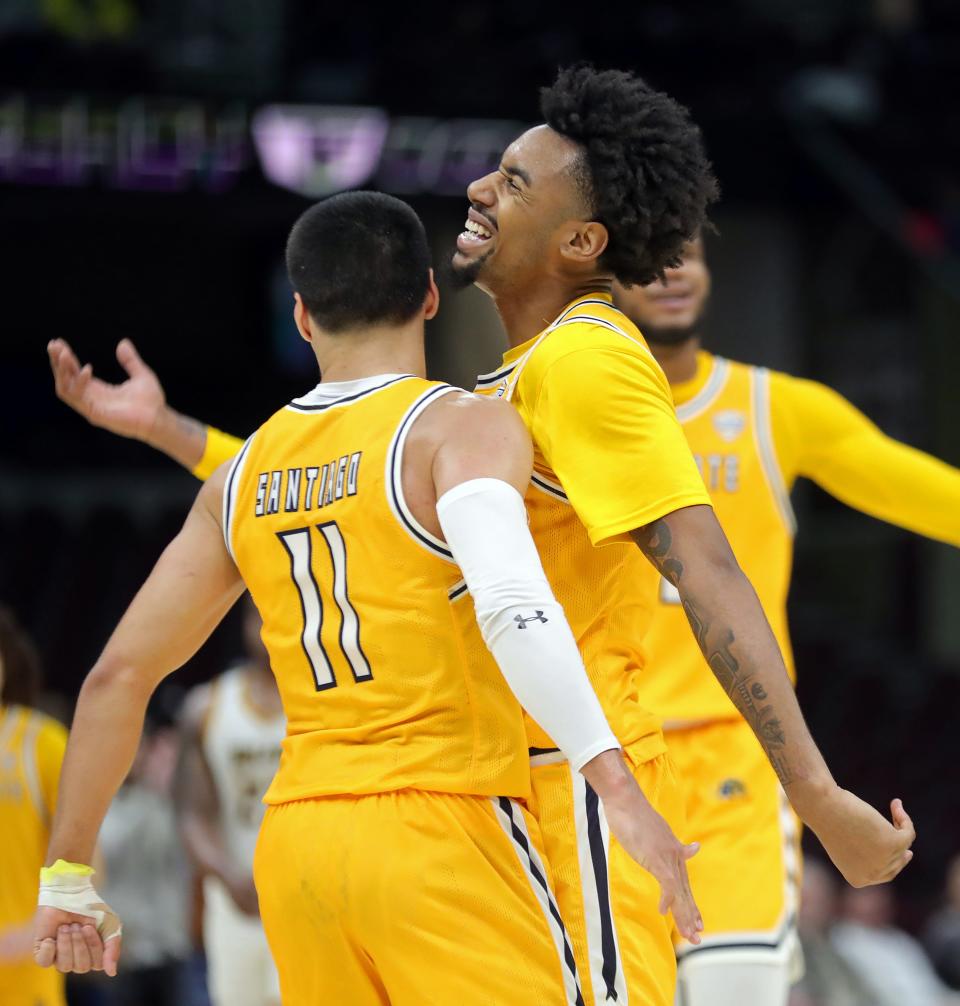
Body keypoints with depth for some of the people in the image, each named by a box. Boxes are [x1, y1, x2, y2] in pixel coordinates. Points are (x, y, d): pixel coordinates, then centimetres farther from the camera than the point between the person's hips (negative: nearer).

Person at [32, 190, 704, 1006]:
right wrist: (619, 789, -27)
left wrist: (68, 877, 23)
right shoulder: (461, 426, -3)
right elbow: (513, 608, -22)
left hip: (296, 842, 6)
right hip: (441, 822, -6)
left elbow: (118, 676, 16)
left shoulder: (242, 478, 15)